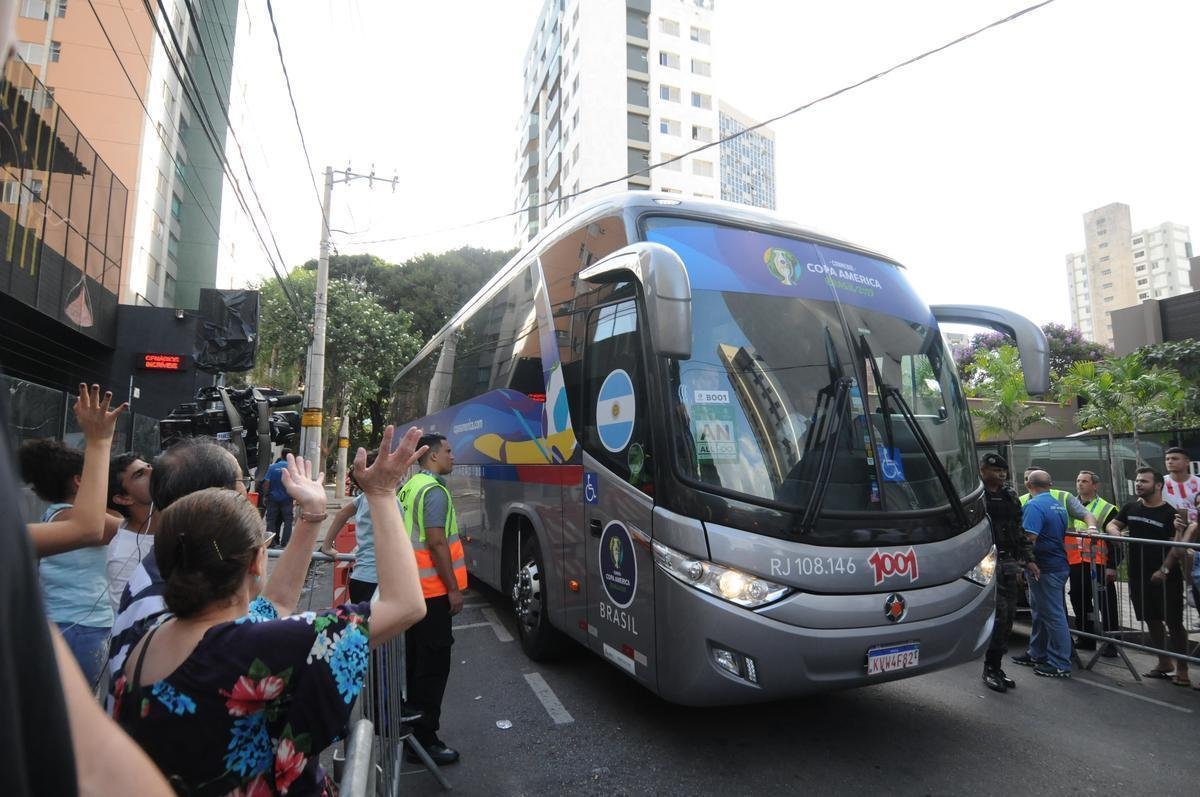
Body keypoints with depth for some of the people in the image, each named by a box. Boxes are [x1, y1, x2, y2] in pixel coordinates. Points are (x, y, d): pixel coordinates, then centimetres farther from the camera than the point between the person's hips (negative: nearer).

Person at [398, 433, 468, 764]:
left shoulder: (409, 487, 10)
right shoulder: (435, 491, -18)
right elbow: (436, 543, -22)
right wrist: (453, 589, -17)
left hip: (411, 586, 10)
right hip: (432, 589, -10)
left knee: (415, 657, 19)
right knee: (434, 664, -1)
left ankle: (409, 722, 32)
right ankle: (423, 739, 7)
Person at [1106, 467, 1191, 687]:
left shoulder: (1169, 513, -10)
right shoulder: (1131, 507, 6)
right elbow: (1112, 525, 17)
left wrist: (1164, 570, -20)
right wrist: (1116, 533, -6)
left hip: (1165, 578, -5)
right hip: (1139, 576, 5)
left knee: (1173, 622, 0)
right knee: (1152, 620, 14)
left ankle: (1182, 669, 11)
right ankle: (1164, 664, 27)